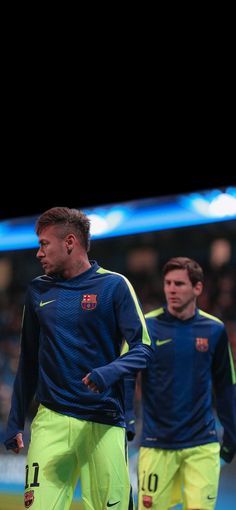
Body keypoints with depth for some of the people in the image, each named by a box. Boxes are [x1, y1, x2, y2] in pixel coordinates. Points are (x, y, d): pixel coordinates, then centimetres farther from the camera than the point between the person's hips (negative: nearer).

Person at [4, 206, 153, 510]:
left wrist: (109, 372, -23)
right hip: (52, 420, 2)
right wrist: (15, 422, 19)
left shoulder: (113, 285, 1)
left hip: (104, 424, -2)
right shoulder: (38, 291, 13)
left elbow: (142, 349, -3)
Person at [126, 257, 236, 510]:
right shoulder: (147, 326, -3)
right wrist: (125, 420, -16)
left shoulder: (214, 330, 4)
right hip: (156, 443, -1)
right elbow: (125, 374, -3)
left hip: (202, 444, 1)